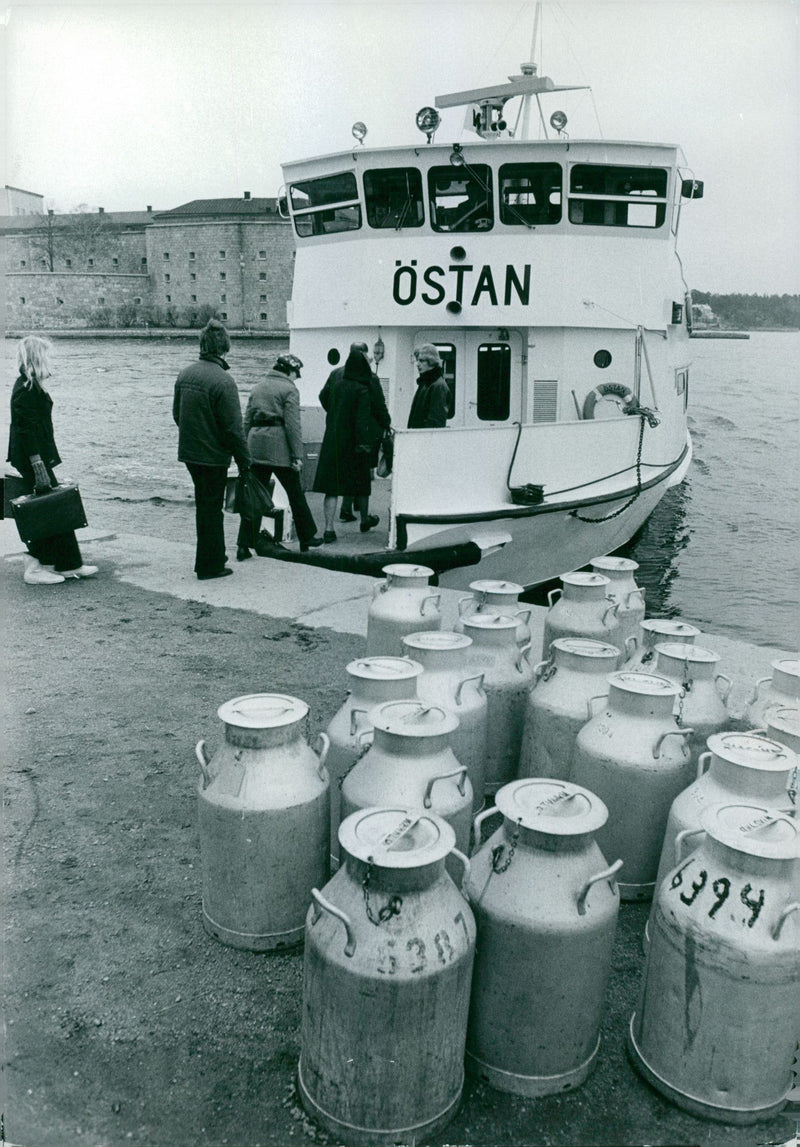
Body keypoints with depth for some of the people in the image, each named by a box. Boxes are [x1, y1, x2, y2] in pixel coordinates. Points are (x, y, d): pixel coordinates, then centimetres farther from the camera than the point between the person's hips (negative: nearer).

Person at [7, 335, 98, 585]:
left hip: (38, 456, 10)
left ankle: (68, 565, 20)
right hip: (32, 458, -10)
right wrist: (38, 466, -24)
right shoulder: (26, 389, -17)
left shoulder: (30, 385, 14)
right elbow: (28, 430, -21)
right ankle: (34, 569, 6)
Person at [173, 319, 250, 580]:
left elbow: (176, 413, 16)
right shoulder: (223, 381, -20)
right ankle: (210, 566, 11)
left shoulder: (185, 374, 5)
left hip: (189, 452, 7)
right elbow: (233, 428, -19)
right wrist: (244, 460, -11)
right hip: (213, 456, -7)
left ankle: (214, 556, 31)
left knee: (205, 505, 19)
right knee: (211, 508, 2)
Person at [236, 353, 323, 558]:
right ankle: (307, 537, 23)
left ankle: (244, 546, 2)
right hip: (279, 448, -5)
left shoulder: (257, 387, 15)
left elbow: (247, 421, 14)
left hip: (256, 444, 5)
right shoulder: (289, 389, -4)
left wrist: (246, 450, 17)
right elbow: (292, 425, -11)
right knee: (295, 493, 10)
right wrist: (297, 455, -10)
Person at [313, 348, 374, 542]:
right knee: (361, 482, 16)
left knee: (331, 488, 1)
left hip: (332, 441, 4)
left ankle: (329, 529, -7)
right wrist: (363, 443, -21)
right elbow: (362, 419, -19)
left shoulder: (337, 385, 5)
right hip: (351, 444, -4)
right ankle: (365, 520, 34)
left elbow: (323, 398, 19)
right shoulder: (362, 390, -12)